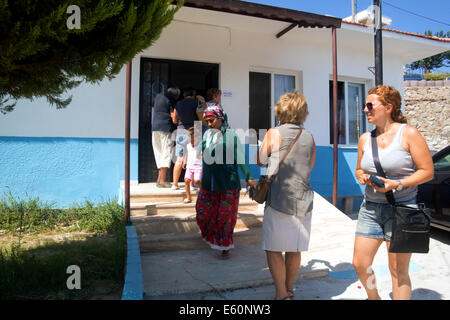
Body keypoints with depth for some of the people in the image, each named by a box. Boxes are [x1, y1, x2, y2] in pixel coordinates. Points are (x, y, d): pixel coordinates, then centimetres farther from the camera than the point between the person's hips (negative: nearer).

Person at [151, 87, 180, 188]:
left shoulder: (158, 97, 16)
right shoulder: (171, 101, -6)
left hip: (155, 127, 7)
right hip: (166, 128, -7)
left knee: (159, 153, 12)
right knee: (167, 153, -5)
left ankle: (159, 178, 13)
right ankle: (162, 180, -10)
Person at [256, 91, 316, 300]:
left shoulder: (274, 133, -6)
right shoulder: (309, 137, 7)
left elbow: (260, 161, 5)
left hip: (279, 201, -5)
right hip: (303, 201, 5)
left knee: (273, 249, 5)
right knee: (295, 250, 16)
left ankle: (281, 295, 6)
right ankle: (289, 290, 31)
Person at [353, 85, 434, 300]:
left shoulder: (408, 134, -6)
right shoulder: (365, 138, 9)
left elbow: (427, 171, -6)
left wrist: (397, 184, -19)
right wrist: (362, 177, -3)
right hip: (370, 208, 5)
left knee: (398, 272, 5)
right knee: (360, 264, 8)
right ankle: (373, 297, 36)